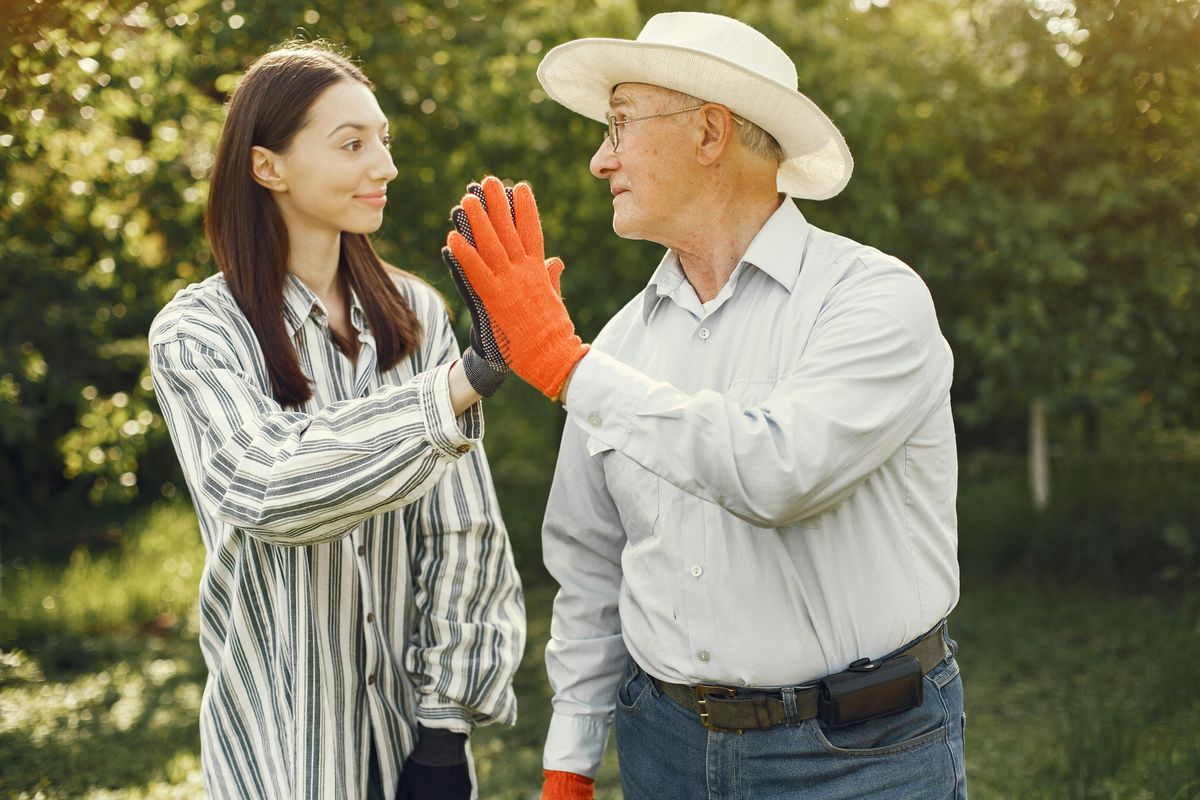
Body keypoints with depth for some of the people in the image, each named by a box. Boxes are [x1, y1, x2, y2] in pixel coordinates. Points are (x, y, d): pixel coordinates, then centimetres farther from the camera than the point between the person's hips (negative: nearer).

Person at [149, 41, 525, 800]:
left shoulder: (416, 314, -1)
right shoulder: (197, 334, -9)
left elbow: (460, 526, -3)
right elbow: (271, 487, -27)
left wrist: (447, 723, -8)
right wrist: (466, 382, -35)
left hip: (414, 713, 2)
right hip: (283, 734, -2)